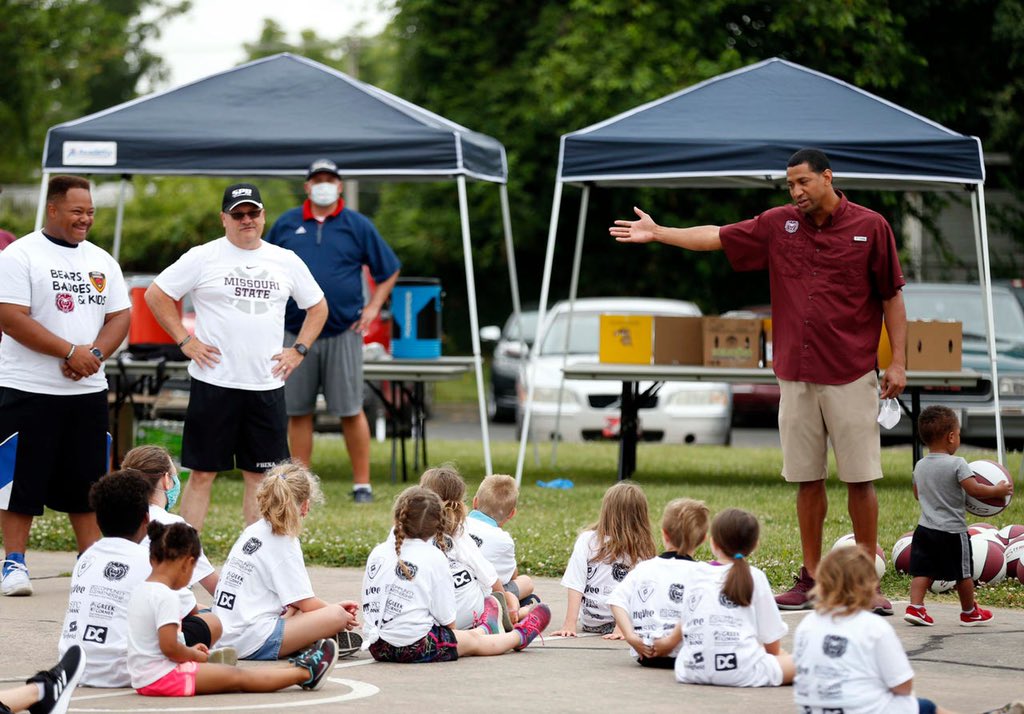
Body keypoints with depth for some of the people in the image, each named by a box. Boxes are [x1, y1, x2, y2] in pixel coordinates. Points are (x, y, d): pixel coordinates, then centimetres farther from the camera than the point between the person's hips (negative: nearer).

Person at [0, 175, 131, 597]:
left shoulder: (101, 261, 12)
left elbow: (119, 317, 11)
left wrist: (95, 354, -9)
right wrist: (71, 352, -17)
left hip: (88, 389, 5)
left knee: (87, 481, 9)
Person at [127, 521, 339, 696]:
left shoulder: (141, 591, 11)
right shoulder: (165, 596, -20)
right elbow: (169, 647, -24)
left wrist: (190, 651, 15)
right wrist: (196, 655, -7)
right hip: (163, 677, -10)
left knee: (232, 673, 14)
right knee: (237, 677, 0)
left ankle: (296, 669, 19)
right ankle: (305, 673, 8)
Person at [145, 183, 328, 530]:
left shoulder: (286, 261, 10)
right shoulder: (203, 257, -1)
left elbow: (317, 307, 20)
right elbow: (156, 294, 2)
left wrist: (298, 351, 8)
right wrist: (185, 341, -4)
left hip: (267, 385, 3)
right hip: (214, 383, -3)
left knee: (261, 475, 6)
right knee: (202, 473, 0)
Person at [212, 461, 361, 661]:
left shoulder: (252, 532, 14)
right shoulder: (284, 544, -10)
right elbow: (307, 605, -7)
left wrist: (333, 607, 22)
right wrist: (336, 611, 12)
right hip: (252, 643, -9)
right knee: (336, 616, -15)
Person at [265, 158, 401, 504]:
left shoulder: (358, 225, 5)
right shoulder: (286, 224, 9)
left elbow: (389, 271, 11)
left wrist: (373, 307, 2)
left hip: (343, 332, -2)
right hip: (295, 332, 2)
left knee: (350, 410, -1)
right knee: (298, 410, 4)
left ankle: (362, 483, 5)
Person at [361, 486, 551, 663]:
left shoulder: (377, 553, 2)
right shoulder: (434, 558, -11)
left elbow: (368, 600, 8)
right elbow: (447, 619, -9)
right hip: (416, 647, -5)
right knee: (473, 641, 20)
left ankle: (482, 629, 56)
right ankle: (519, 635, 42)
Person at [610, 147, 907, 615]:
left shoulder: (870, 227, 0)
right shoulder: (779, 225, 9)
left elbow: (892, 297, 2)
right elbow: (718, 237, 15)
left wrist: (898, 362, -2)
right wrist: (658, 233, 11)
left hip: (850, 376, -3)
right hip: (796, 375, 4)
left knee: (860, 479, -4)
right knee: (806, 479, 6)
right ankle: (810, 579, 13)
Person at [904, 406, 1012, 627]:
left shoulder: (919, 466, 6)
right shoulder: (957, 464, -16)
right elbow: (975, 489, -21)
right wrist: (998, 491, -7)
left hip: (925, 528, 5)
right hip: (952, 531, -5)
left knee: (922, 570, 5)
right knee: (963, 573, 10)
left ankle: (915, 606, -10)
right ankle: (969, 612, 23)